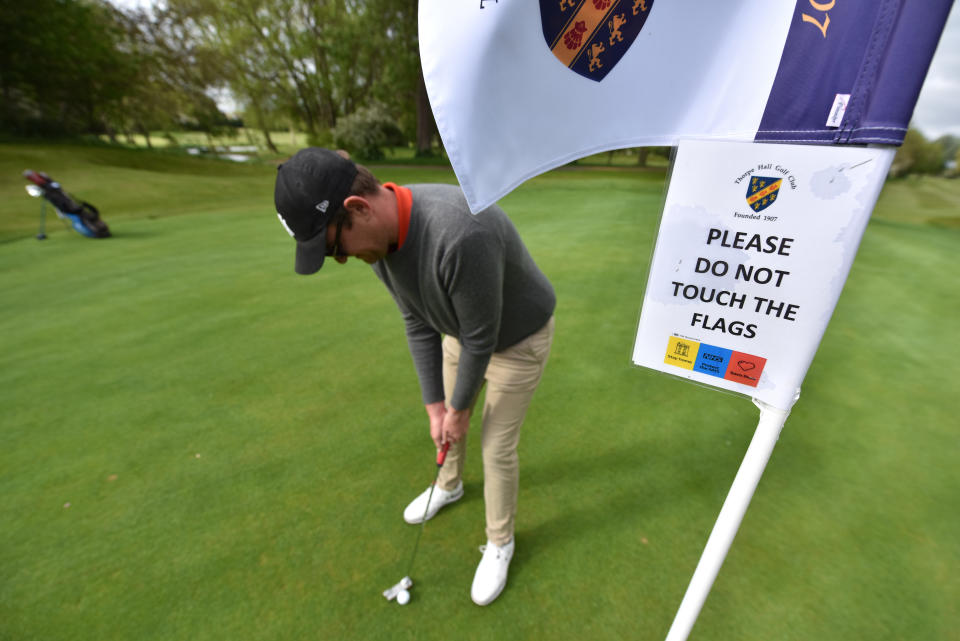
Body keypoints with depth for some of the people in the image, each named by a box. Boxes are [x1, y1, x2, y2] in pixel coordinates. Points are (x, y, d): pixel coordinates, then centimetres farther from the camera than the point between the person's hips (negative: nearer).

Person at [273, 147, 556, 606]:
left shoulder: (460, 235, -43)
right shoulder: (379, 233, -15)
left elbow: (482, 339, -30)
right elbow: (419, 324, -8)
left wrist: (459, 409, -13)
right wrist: (436, 405, -5)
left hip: (518, 339, -6)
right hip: (462, 330, 7)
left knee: (497, 447, 4)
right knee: (445, 418, 21)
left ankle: (499, 542, 34)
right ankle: (449, 485, 54)